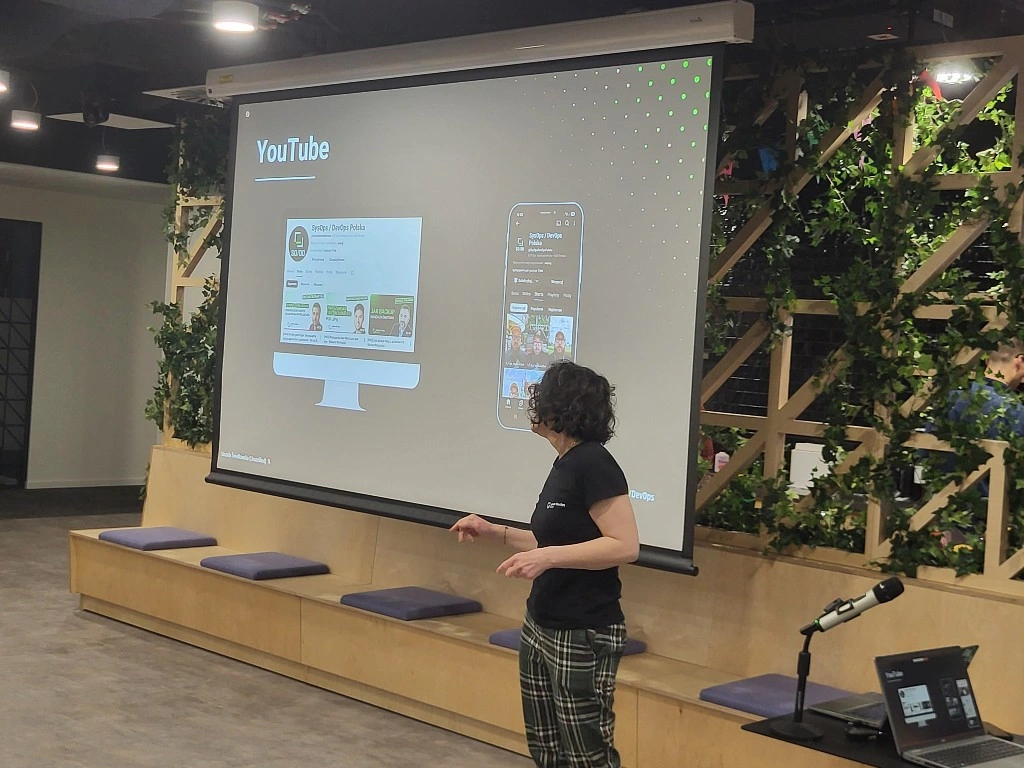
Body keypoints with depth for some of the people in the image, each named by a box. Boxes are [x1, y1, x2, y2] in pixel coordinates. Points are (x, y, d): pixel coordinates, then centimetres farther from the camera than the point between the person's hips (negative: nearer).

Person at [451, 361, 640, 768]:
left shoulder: (593, 464, -17)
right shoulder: (564, 465, 12)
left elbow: (625, 546, -23)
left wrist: (547, 558, -27)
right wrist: (493, 531, 15)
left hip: (583, 636, -10)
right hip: (540, 628, 10)